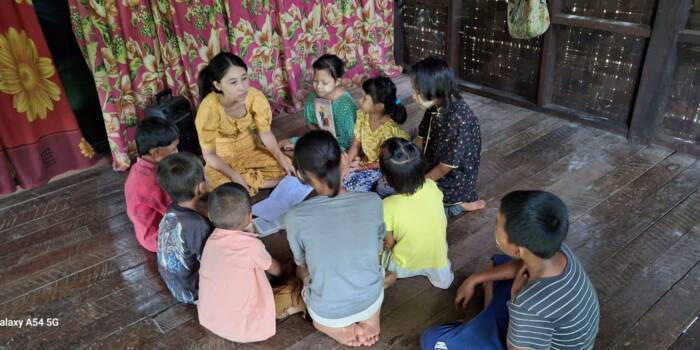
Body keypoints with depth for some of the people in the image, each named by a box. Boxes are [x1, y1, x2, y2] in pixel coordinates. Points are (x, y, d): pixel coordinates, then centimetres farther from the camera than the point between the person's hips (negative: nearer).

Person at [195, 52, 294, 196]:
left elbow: (266, 134, -7)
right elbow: (209, 155, -19)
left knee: (286, 170, -13)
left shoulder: (255, 96, -24)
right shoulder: (209, 108, -31)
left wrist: (281, 158, -20)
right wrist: (234, 175, -30)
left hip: (251, 151, 3)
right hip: (222, 160, -3)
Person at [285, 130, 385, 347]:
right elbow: (377, 250, 0)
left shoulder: (295, 217, -25)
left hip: (327, 313, -1)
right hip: (372, 301, 2)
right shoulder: (373, 202, -19)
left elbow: (302, 264, -4)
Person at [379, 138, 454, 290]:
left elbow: (389, 244, -17)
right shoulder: (432, 187, -22)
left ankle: (391, 275, 13)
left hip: (406, 266, -2)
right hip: (438, 263, 3)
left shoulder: (388, 207, -33)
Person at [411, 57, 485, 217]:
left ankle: (457, 203, 3)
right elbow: (421, 139, 5)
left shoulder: (458, 119, -32)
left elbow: (447, 166, -24)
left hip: (454, 181, -8)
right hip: (433, 168, 8)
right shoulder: (435, 106, -8)